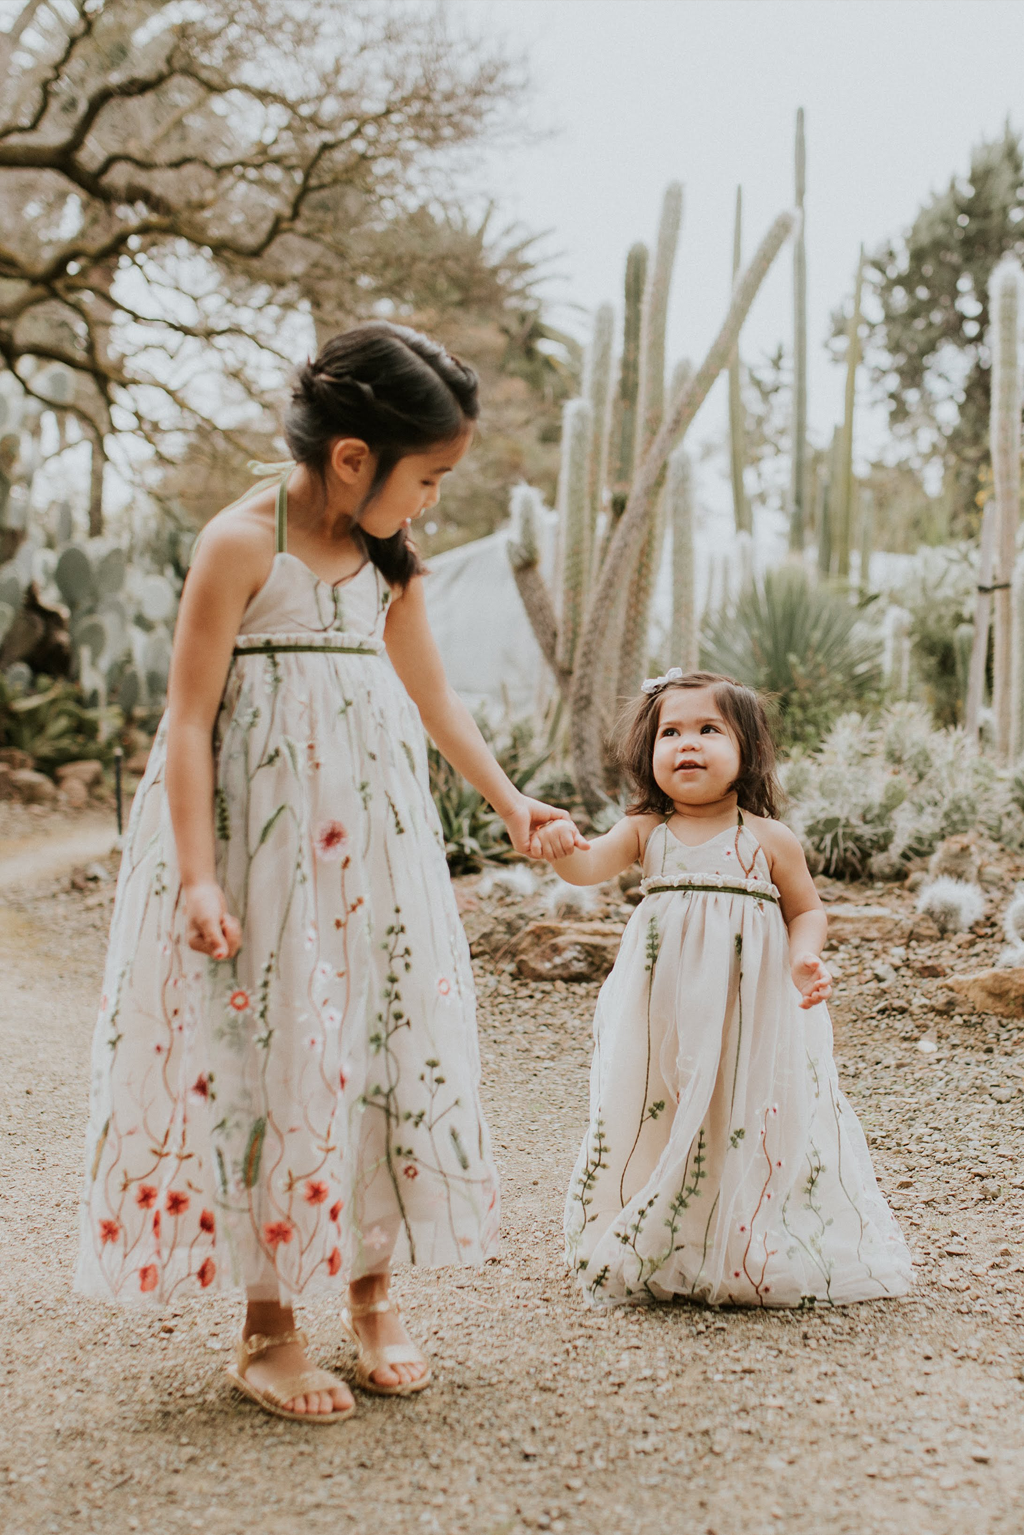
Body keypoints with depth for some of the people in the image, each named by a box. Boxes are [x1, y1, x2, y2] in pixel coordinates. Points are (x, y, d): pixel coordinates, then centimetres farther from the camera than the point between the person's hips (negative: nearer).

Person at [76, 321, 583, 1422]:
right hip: (259, 846, -6)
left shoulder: (389, 560, 9)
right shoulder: (240, 544, -11)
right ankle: (268, 1329, 12)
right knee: (268, 1062, -2)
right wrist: (196, 876, -20)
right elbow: (189, 716, -13)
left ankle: (370, 1293, 22)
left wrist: (510, 806, 27)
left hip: (370, 844, 7)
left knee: (393, 1047, 6)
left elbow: (430, 695, 22)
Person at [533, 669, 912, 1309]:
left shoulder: (770, 839, -2)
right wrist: (563, 847, -35)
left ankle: (750, 1258, 17)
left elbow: (806, 909, 8)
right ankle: (655, 1254, 21)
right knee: (658, 1121, 5)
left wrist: (805, 957, -12)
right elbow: (591, 866, -13)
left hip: (752, 1011, -2)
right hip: (665, 1013, 2)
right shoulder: (646, 831, 2)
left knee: (754, 1125, 1)